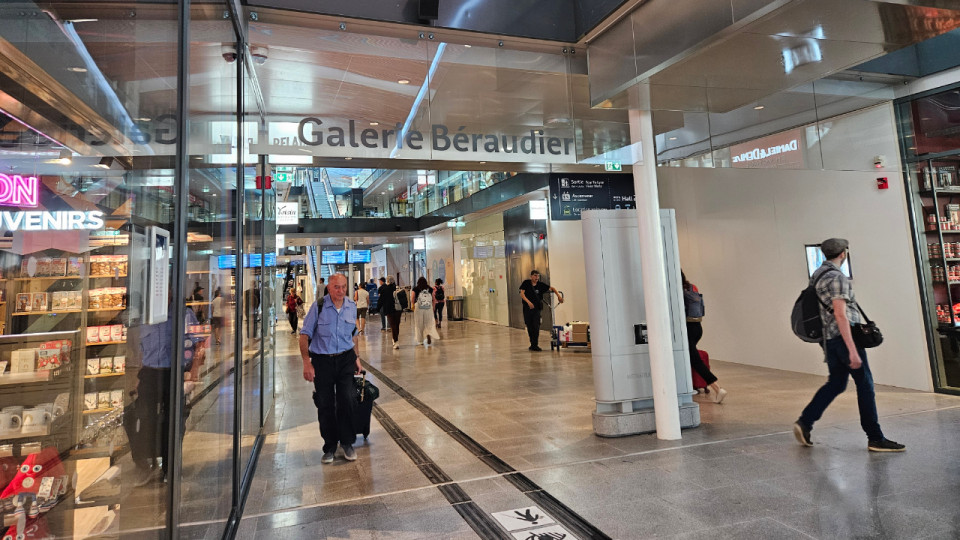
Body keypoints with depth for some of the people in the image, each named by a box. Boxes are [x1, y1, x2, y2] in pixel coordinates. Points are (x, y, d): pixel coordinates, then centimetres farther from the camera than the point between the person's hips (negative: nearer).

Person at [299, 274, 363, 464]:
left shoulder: (352, 306, 3)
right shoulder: (318, 306, -9)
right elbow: (305, 334, -6)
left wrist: (357, 358, 13)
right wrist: (306, 362, -11)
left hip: (345, 359, 2)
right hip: (322, 360, -2)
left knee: (348, 400, -4)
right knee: (325, 405, 5)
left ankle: (347, 443, 16)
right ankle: (329, 447, 22)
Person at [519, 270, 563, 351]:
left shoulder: (540, 285, 2)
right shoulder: (526, 283, -2)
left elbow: (551, 288, 8)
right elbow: (522, 293, -11)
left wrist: (558, 295, -7)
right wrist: (528, 302, -24)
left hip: (536, 308, 1)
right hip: (527, 308, -1)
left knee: (536, 327, -7)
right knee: (529, 327, 6)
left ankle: (535, 345, -1)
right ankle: (532, 344, 20)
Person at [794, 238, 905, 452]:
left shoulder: (817, 275, 13)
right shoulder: (837, 277, -15)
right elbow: (840, 314, -21)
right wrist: (853, 350, -22)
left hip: (830, 338, 9)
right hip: (844, 336, -9)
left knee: (836, 383, 14)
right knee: (865, 384, 2)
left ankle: (804, 422, 9)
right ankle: (875, 439, 11)